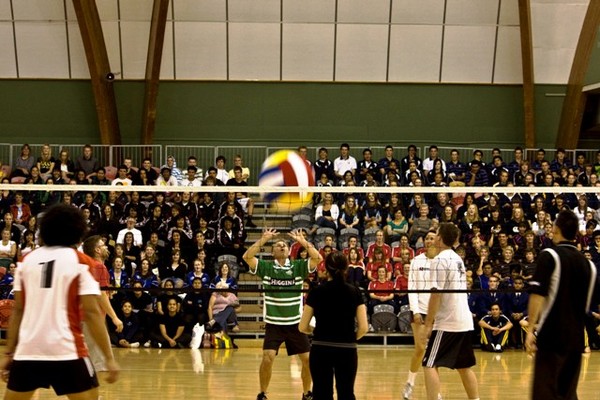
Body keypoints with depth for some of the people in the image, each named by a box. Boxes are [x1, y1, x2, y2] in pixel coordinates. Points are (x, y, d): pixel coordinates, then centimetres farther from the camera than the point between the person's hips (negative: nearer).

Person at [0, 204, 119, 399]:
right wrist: (109, 357, -7)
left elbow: (17, 310, 11)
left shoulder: (27, 260, 9)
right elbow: (92, 313, -9)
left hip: (27, 348, 5)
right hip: (66, 349, -4)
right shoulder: (80, 261, -4)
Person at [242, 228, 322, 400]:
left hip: (295, 323, 2)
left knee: (307, 359, 4)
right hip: (273, 324, -1)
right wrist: (263, 239, -18)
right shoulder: (265, 266, -1)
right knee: (267, 358, -11)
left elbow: (318, 258, -14)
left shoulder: (299, 266, 0)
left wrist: (302, 241, -18)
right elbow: (247, 257, -15)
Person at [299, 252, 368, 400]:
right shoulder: (354, 291, -2)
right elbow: (363, 328, -6)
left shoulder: (316, 292, -4)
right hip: (347, 350, 1)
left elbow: (303, 327, -2)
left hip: (320, 349, -1)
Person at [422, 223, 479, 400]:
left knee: (430, 365, -5)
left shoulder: (440, 260, -12)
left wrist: (428, 324, -14)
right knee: (464, 366, 17)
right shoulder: (458, 259, 13)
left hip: (447, 323, -8)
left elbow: (436, 294, -17)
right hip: (465, 321, 9)